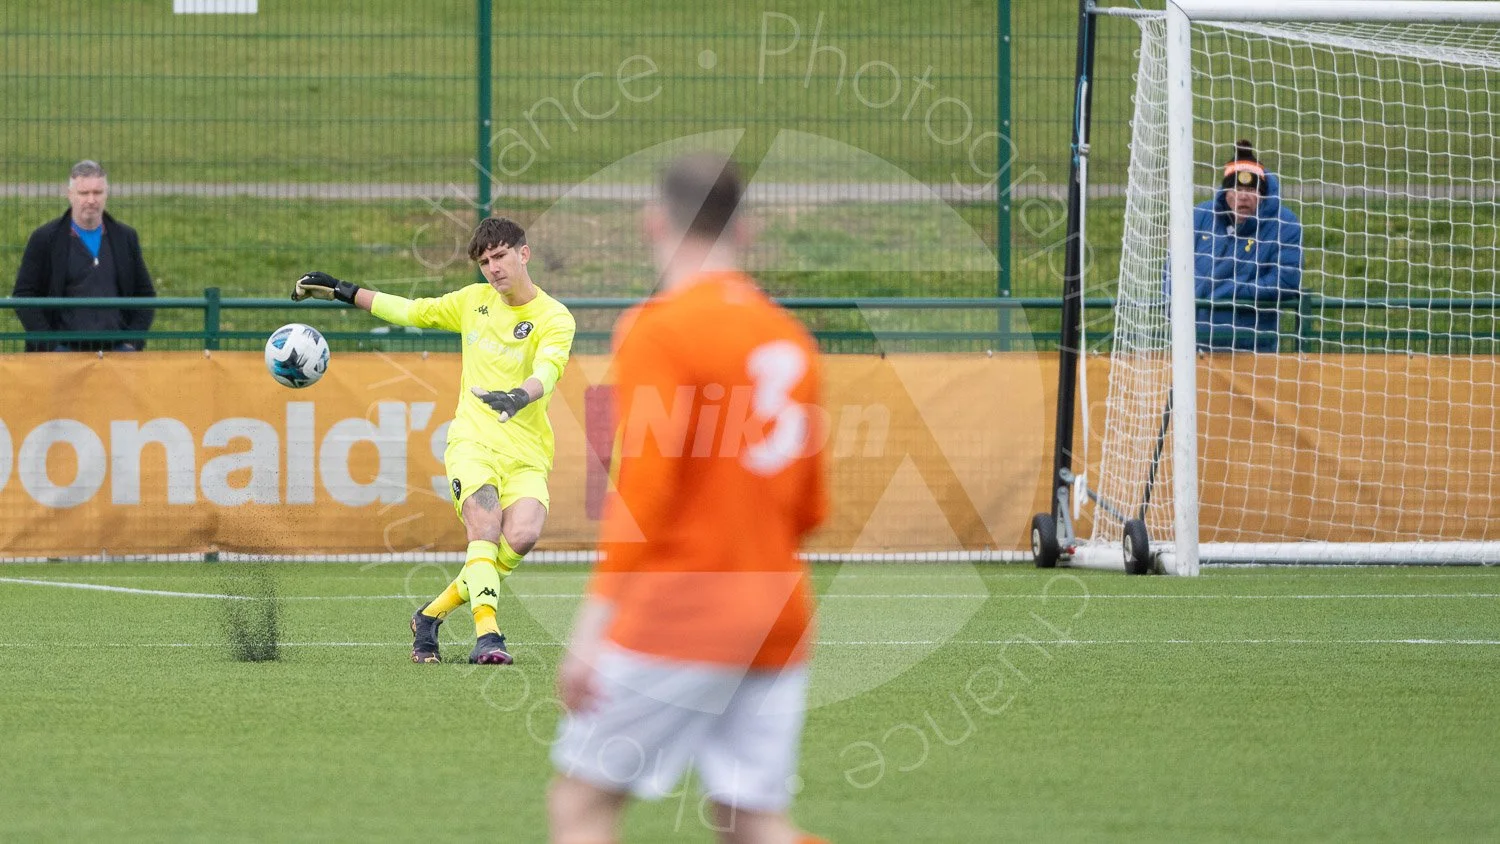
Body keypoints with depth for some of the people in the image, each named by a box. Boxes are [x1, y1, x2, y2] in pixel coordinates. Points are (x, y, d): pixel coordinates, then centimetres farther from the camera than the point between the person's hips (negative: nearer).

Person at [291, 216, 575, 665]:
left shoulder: (555, 319, -1)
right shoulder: (474, 300, 12)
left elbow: (548, 370, -21)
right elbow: (411, 311, 24)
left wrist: (521, 396, -43)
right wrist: (342, 291, 23)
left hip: (527, 453, -1)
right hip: (473, 440, 1)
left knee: (522, 536, -24)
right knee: (485, 526, -26)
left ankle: (432, 614, -7)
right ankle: (487, 634, -33)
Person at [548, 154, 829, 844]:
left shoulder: (659, 329, -8)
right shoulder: (788, 336, 11)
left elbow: (641, 490, -15)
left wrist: (594, 624, -14)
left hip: (679, 613, -7)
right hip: (779, 618, 7)